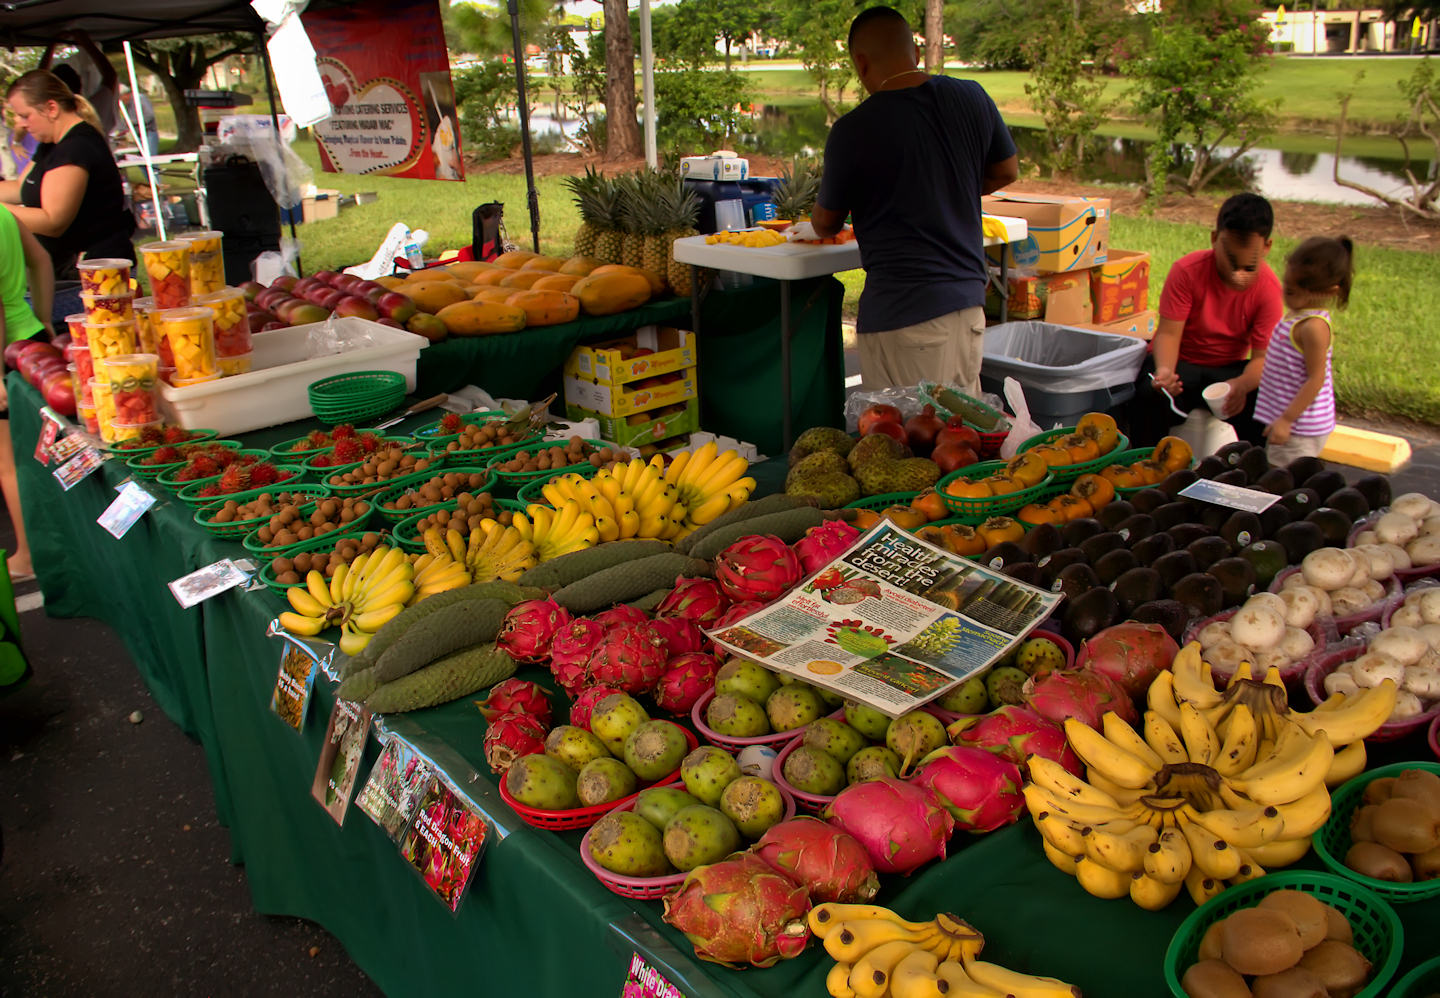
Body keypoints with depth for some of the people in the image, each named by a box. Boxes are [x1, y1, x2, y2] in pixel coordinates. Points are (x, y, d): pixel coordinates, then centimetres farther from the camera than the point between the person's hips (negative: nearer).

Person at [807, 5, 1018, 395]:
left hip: (898, 310, -6)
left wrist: (817, 223, 25)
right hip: (968, 299, 6)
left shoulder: (852, 131, -11)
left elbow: (826, 223, 3)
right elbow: (1006, 172, 18)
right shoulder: (973, 99, 2)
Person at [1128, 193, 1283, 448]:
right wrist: (1165, 370, -42)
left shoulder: (1268, 287, -15)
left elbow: (1263, 356, -18)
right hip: (1181, 362, -2)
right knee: (1150, 394, -34)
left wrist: (1242, 384, -42)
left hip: (1230, 369, 2)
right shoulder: (1187, 270, -19)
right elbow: (1169, 332, -19)